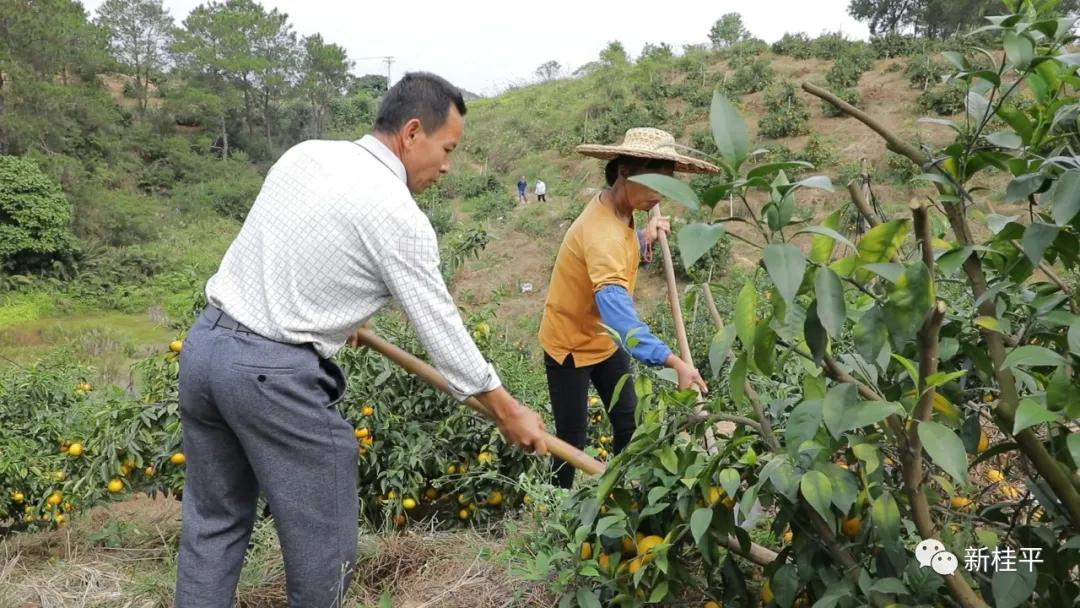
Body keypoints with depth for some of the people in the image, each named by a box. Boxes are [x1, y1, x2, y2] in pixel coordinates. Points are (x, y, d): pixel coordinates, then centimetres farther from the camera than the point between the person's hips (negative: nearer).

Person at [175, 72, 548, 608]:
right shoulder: (398, 215, -12)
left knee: (213, 523, 19)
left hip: (204, 343, 8)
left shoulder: (304, 154, 9)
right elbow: (440, 326, -6)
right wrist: (508, 411, 6)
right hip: (275, 373, -8)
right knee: (323, 545, 7)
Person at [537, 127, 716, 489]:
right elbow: (616, 306, -48)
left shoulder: (618, 211, -4)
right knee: (572, 439, 1)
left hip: (604, 339, 9)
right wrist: (673, 361, -57)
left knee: (628, 424, 11)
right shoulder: (602, 229, -35)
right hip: (569, 345, -9)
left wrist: (644, 239, -7)